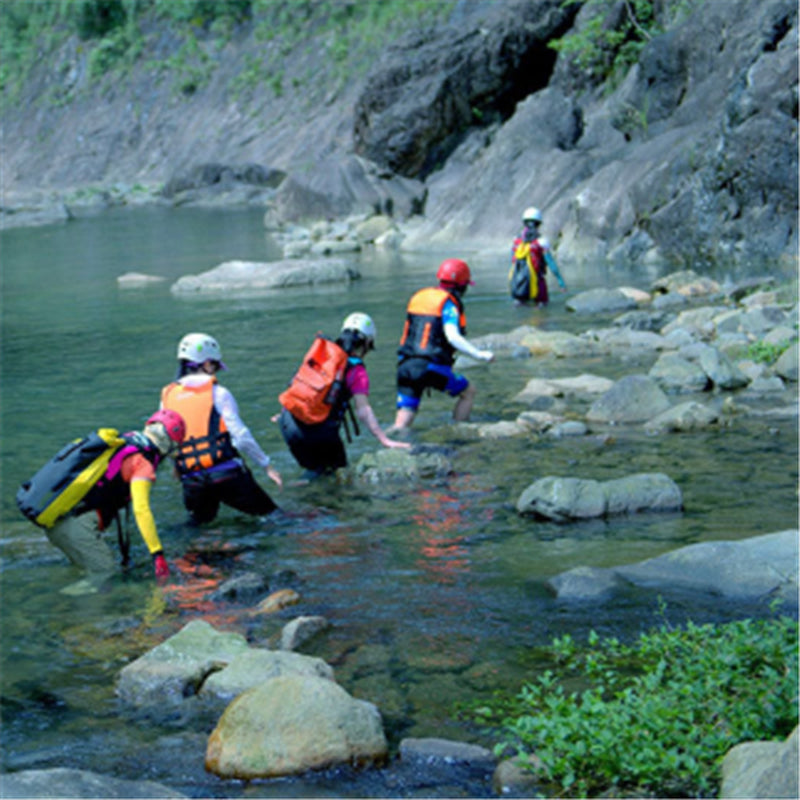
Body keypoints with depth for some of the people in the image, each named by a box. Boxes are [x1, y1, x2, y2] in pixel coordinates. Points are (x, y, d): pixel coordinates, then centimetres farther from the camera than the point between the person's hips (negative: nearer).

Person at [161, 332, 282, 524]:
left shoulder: (167, 397, 8)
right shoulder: (218, 393, -3)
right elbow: (241, 436, -6)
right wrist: (267, 465, 2)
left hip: (192, 484, 3)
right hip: (227, 476, -3)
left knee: (201, 517, 28)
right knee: (267, 510, 11)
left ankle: (200, 513, 4)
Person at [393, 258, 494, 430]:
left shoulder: (418, 297, 17)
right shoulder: (449, 303, -5)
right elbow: (453, 337, -19)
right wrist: (479, 354, -19)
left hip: (406, 365, 6)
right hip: (432, 366, -6)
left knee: (402, 424, 4)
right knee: (468, 392, 19)